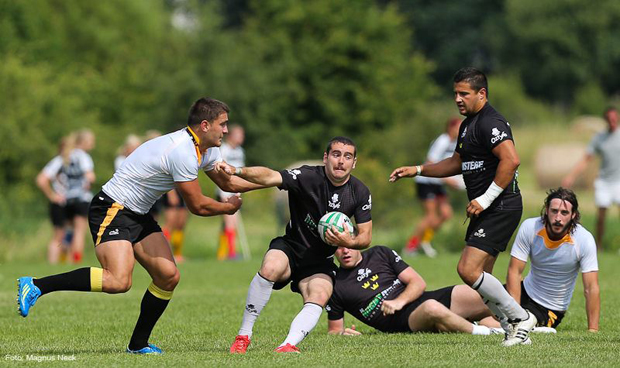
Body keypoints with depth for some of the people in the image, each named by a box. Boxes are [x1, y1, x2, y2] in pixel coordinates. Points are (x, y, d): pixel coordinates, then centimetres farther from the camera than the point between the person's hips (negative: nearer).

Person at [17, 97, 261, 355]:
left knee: (169, 276, 0)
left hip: (139, 217, 10)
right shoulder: (182, 152, -23)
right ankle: (36, 286, -21)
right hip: (112, 209, -10)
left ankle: (138, 344, 12)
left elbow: (228, 182, 26)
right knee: (118, 281, -27)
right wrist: (228, 207, 3)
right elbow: (198, 206, -15)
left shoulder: (207, 150, 9)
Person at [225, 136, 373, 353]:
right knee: (271, 268, -33)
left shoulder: (360, 193, -4)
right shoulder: (308, 177, -17)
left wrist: (349, 242, -23)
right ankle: (243, 336, -22)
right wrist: (238, 171, -52)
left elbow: (365, 237, 2)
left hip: (320, 263, 3)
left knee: (319, 297, -27)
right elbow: (270, 177, -33)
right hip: (290, 248, -3)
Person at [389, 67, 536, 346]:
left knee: (468, 270, -16)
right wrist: (417, 170, 23)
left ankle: (520, 317, -4)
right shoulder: (468, 124, 17)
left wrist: (485, 199, -24)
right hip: (485, 209, 11)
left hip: (500, 208, -11)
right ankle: (518, 331, 14)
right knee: (479, 276, 9)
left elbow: (511, 160, -27)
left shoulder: (490, 122, -15)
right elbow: (457, 163, 30)